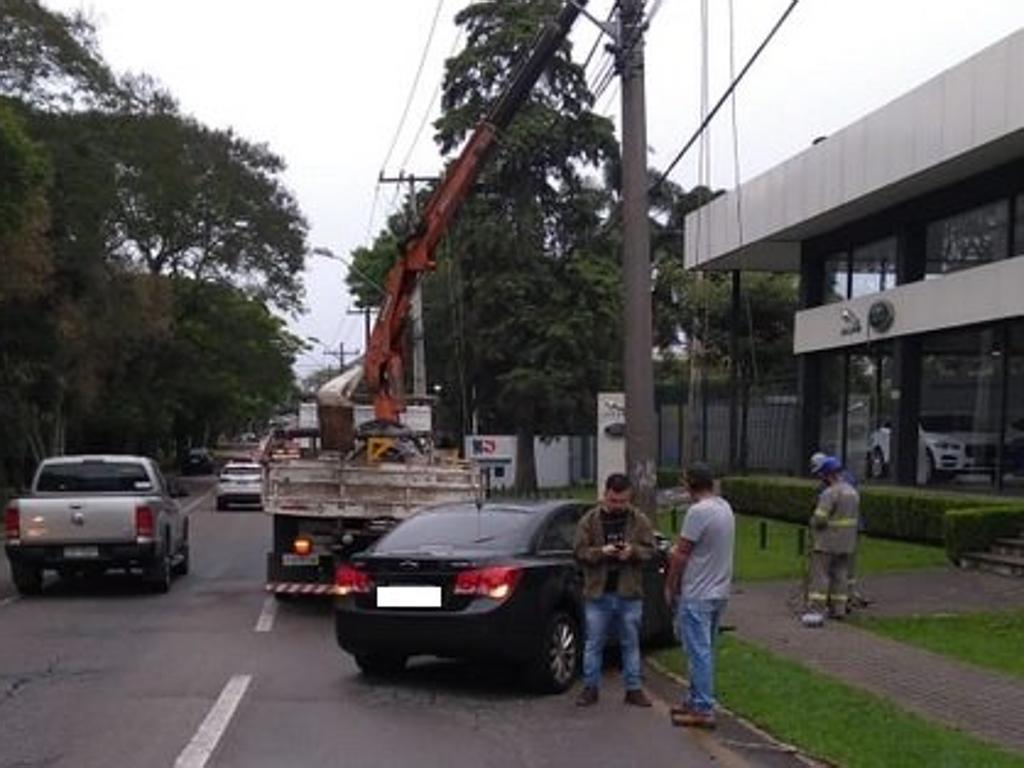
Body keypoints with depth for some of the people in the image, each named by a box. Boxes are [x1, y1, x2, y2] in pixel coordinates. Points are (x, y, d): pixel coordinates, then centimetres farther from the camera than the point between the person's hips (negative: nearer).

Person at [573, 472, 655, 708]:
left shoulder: (639, 520, 3)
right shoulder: (590, 520, -1)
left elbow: (650, 549, 2)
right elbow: (580, 552, -4)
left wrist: (633, 551, -18)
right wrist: (601, 552, -21)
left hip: (629, 594, 1)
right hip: (598, 593, -1)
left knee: (631, 643, 10)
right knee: (594, 643, 7)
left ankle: (634, 688, 19)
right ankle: (590, 687, 18)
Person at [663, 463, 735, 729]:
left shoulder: (698, 511, -20)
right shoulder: (725, 507, 9)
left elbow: (681, 554, -16)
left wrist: (670, 586, -5)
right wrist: (677, 554, 12)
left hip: (697, 595, -9)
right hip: (719, 591, 9)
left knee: (699, 652, -4)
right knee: (703, 651, 17)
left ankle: (703, 710, -1)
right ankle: (696, 701, 26)